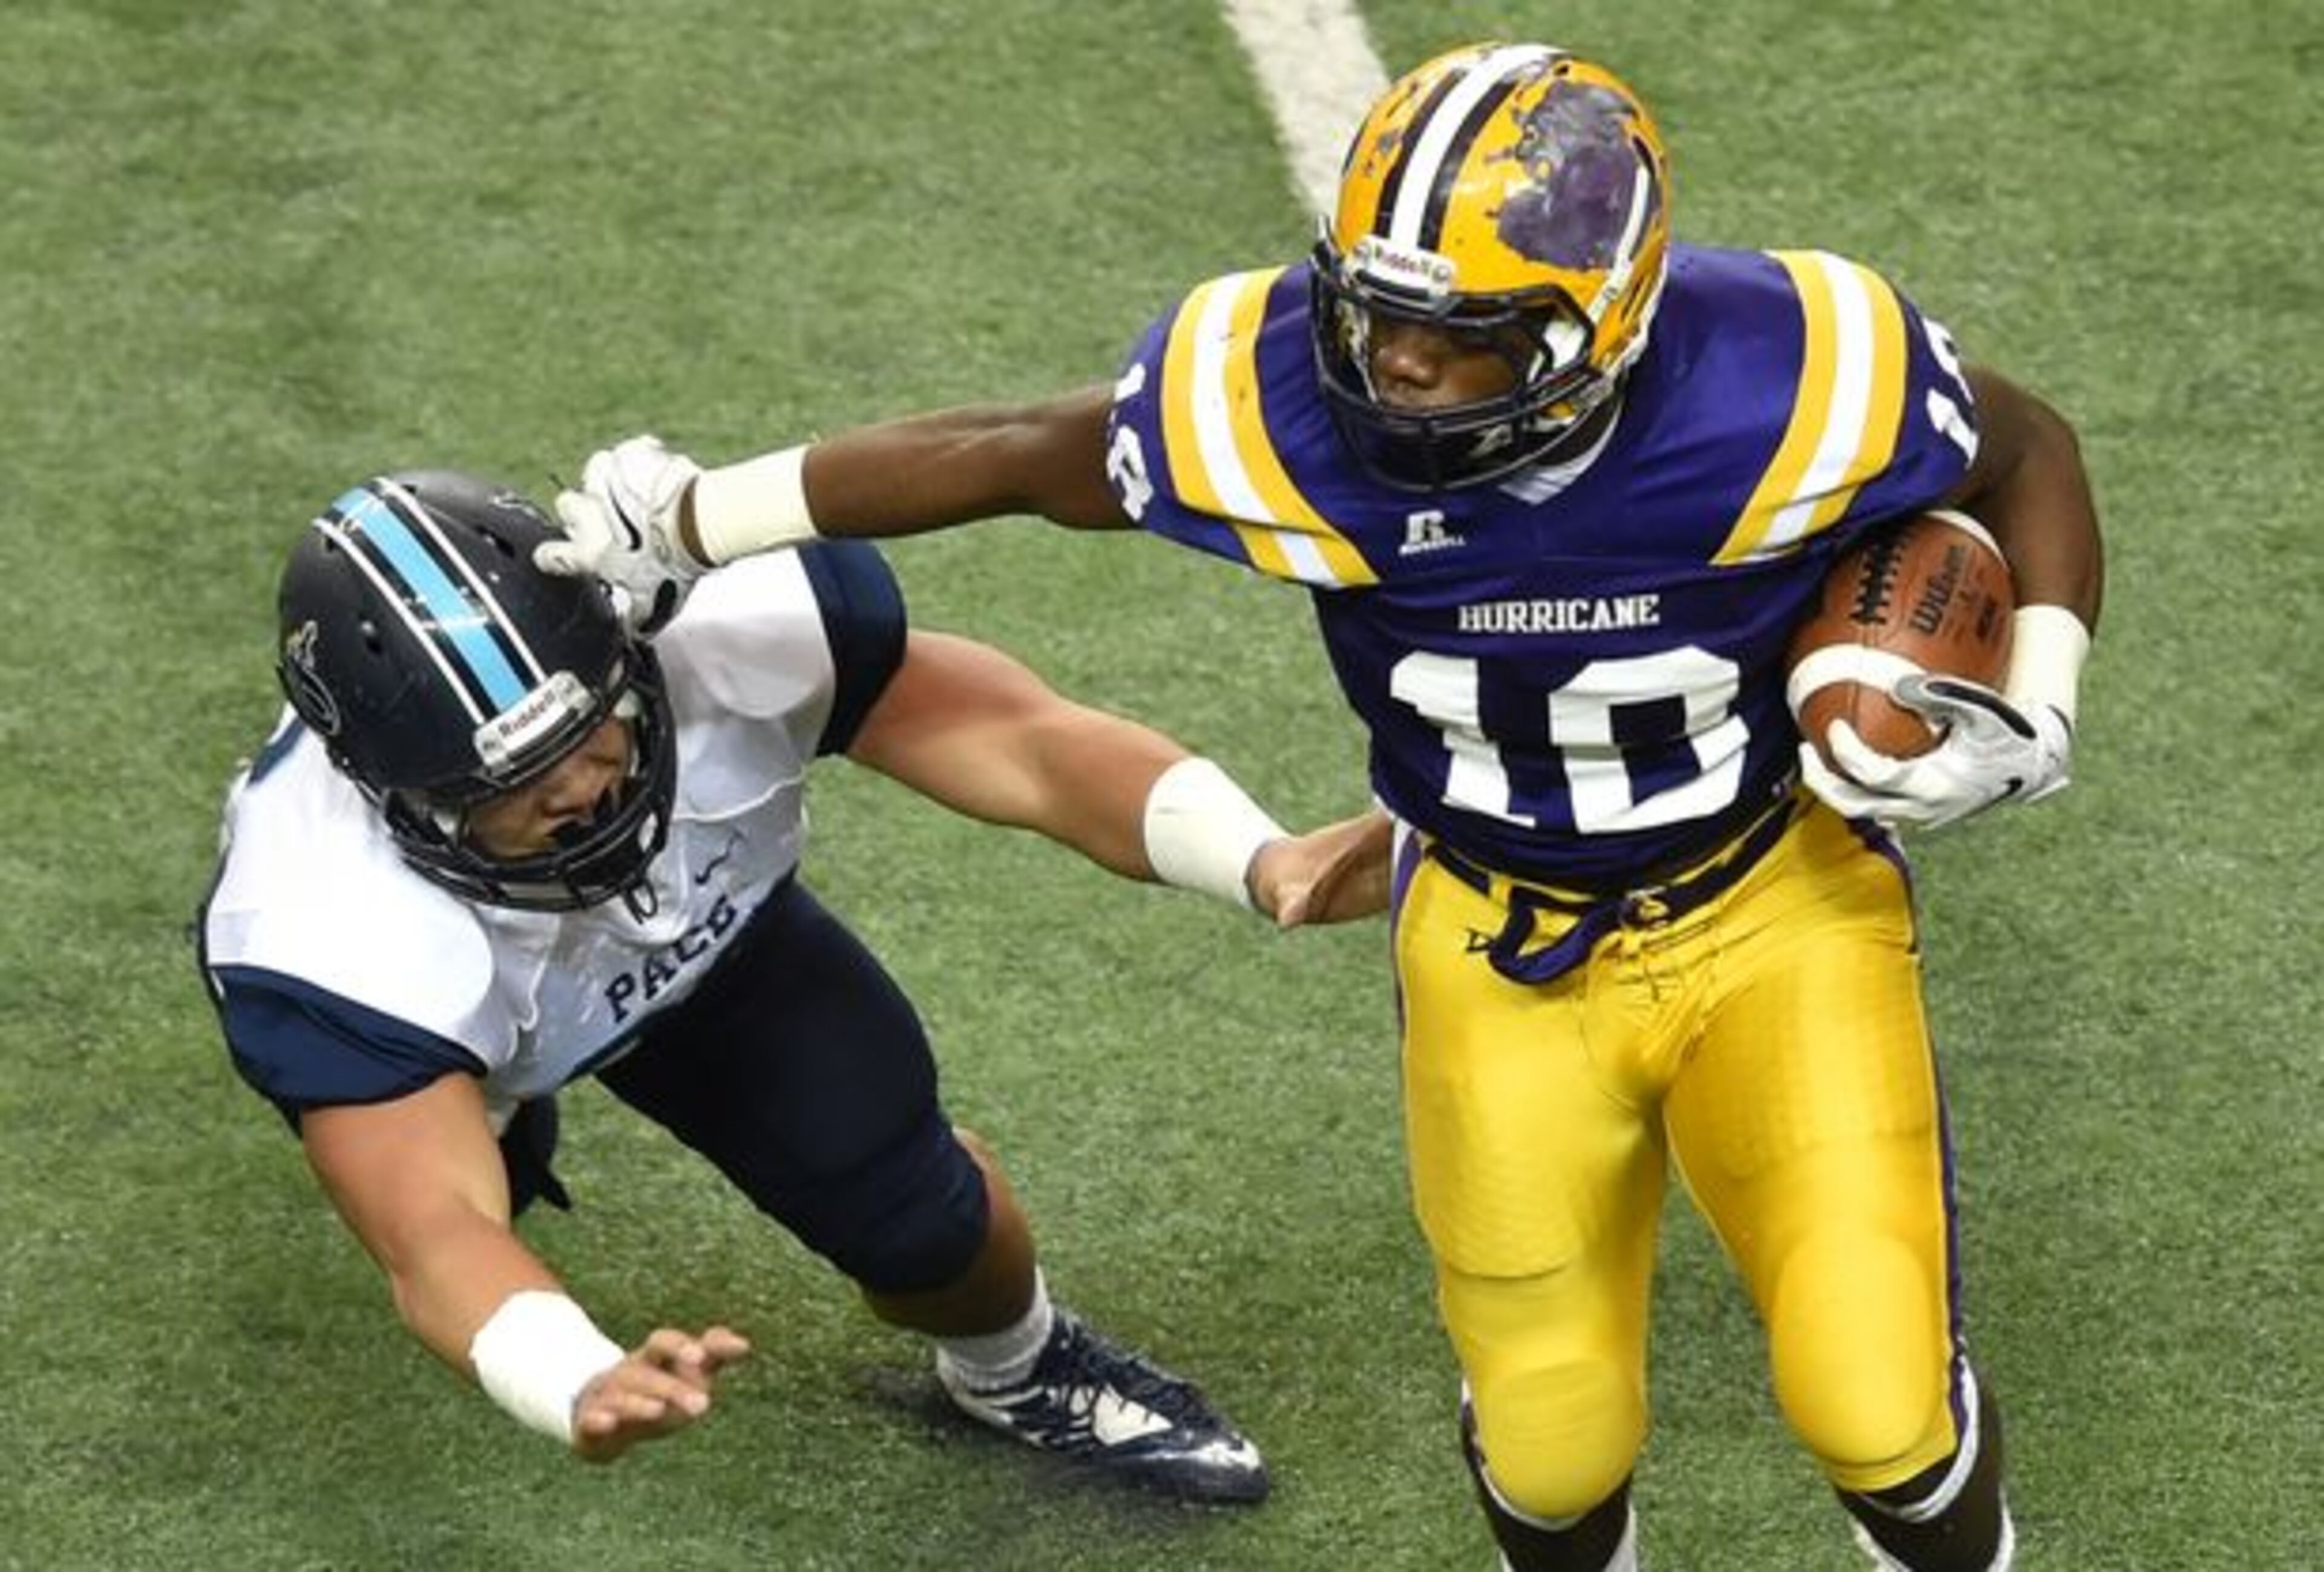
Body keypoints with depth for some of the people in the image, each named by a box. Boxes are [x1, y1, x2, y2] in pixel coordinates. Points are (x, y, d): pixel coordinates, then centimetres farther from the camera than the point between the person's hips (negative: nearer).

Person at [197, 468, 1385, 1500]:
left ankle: (1018, 1371, 33)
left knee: (914, 1216, -4)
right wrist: (585, 1391, -80)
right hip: (439, 999, 0)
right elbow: (435, 1240, -58)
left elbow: (1028, 746, -36)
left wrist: (1261, 864, -52)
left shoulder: (720, 624, -43)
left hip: (702, 920, 1)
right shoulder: (335, 937, -49)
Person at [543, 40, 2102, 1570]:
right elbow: (1022, 456, -6)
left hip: (1778, 909, -1)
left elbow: (2029, 452, -7)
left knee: (1878, 1409, -9)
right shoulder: (1281, 402, -27)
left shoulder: (1786, 386, -31)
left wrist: (2034, 713, -21)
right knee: (1551, 1444, 7)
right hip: (1503, 947, 2)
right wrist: (698, 515, 2)